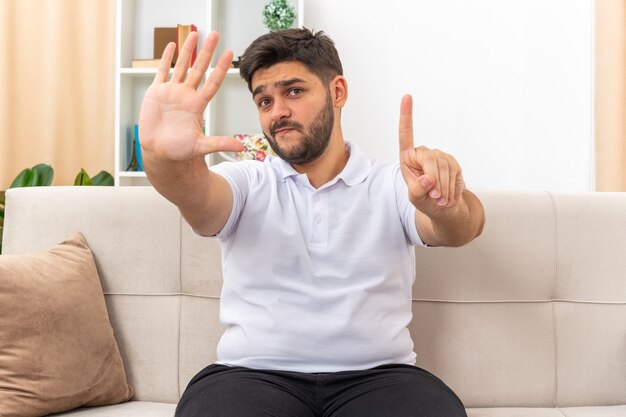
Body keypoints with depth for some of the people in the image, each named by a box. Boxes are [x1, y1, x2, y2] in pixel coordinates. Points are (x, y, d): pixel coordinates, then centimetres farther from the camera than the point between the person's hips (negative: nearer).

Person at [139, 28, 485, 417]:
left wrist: (446, 205, -35)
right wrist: (165, 156, -37)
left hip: (377, 377, 1)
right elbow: (197, 195, -13)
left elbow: (461, 229, -9)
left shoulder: (393, 184, 9)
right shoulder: (245, 183, 9)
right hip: (253, 374, 0)